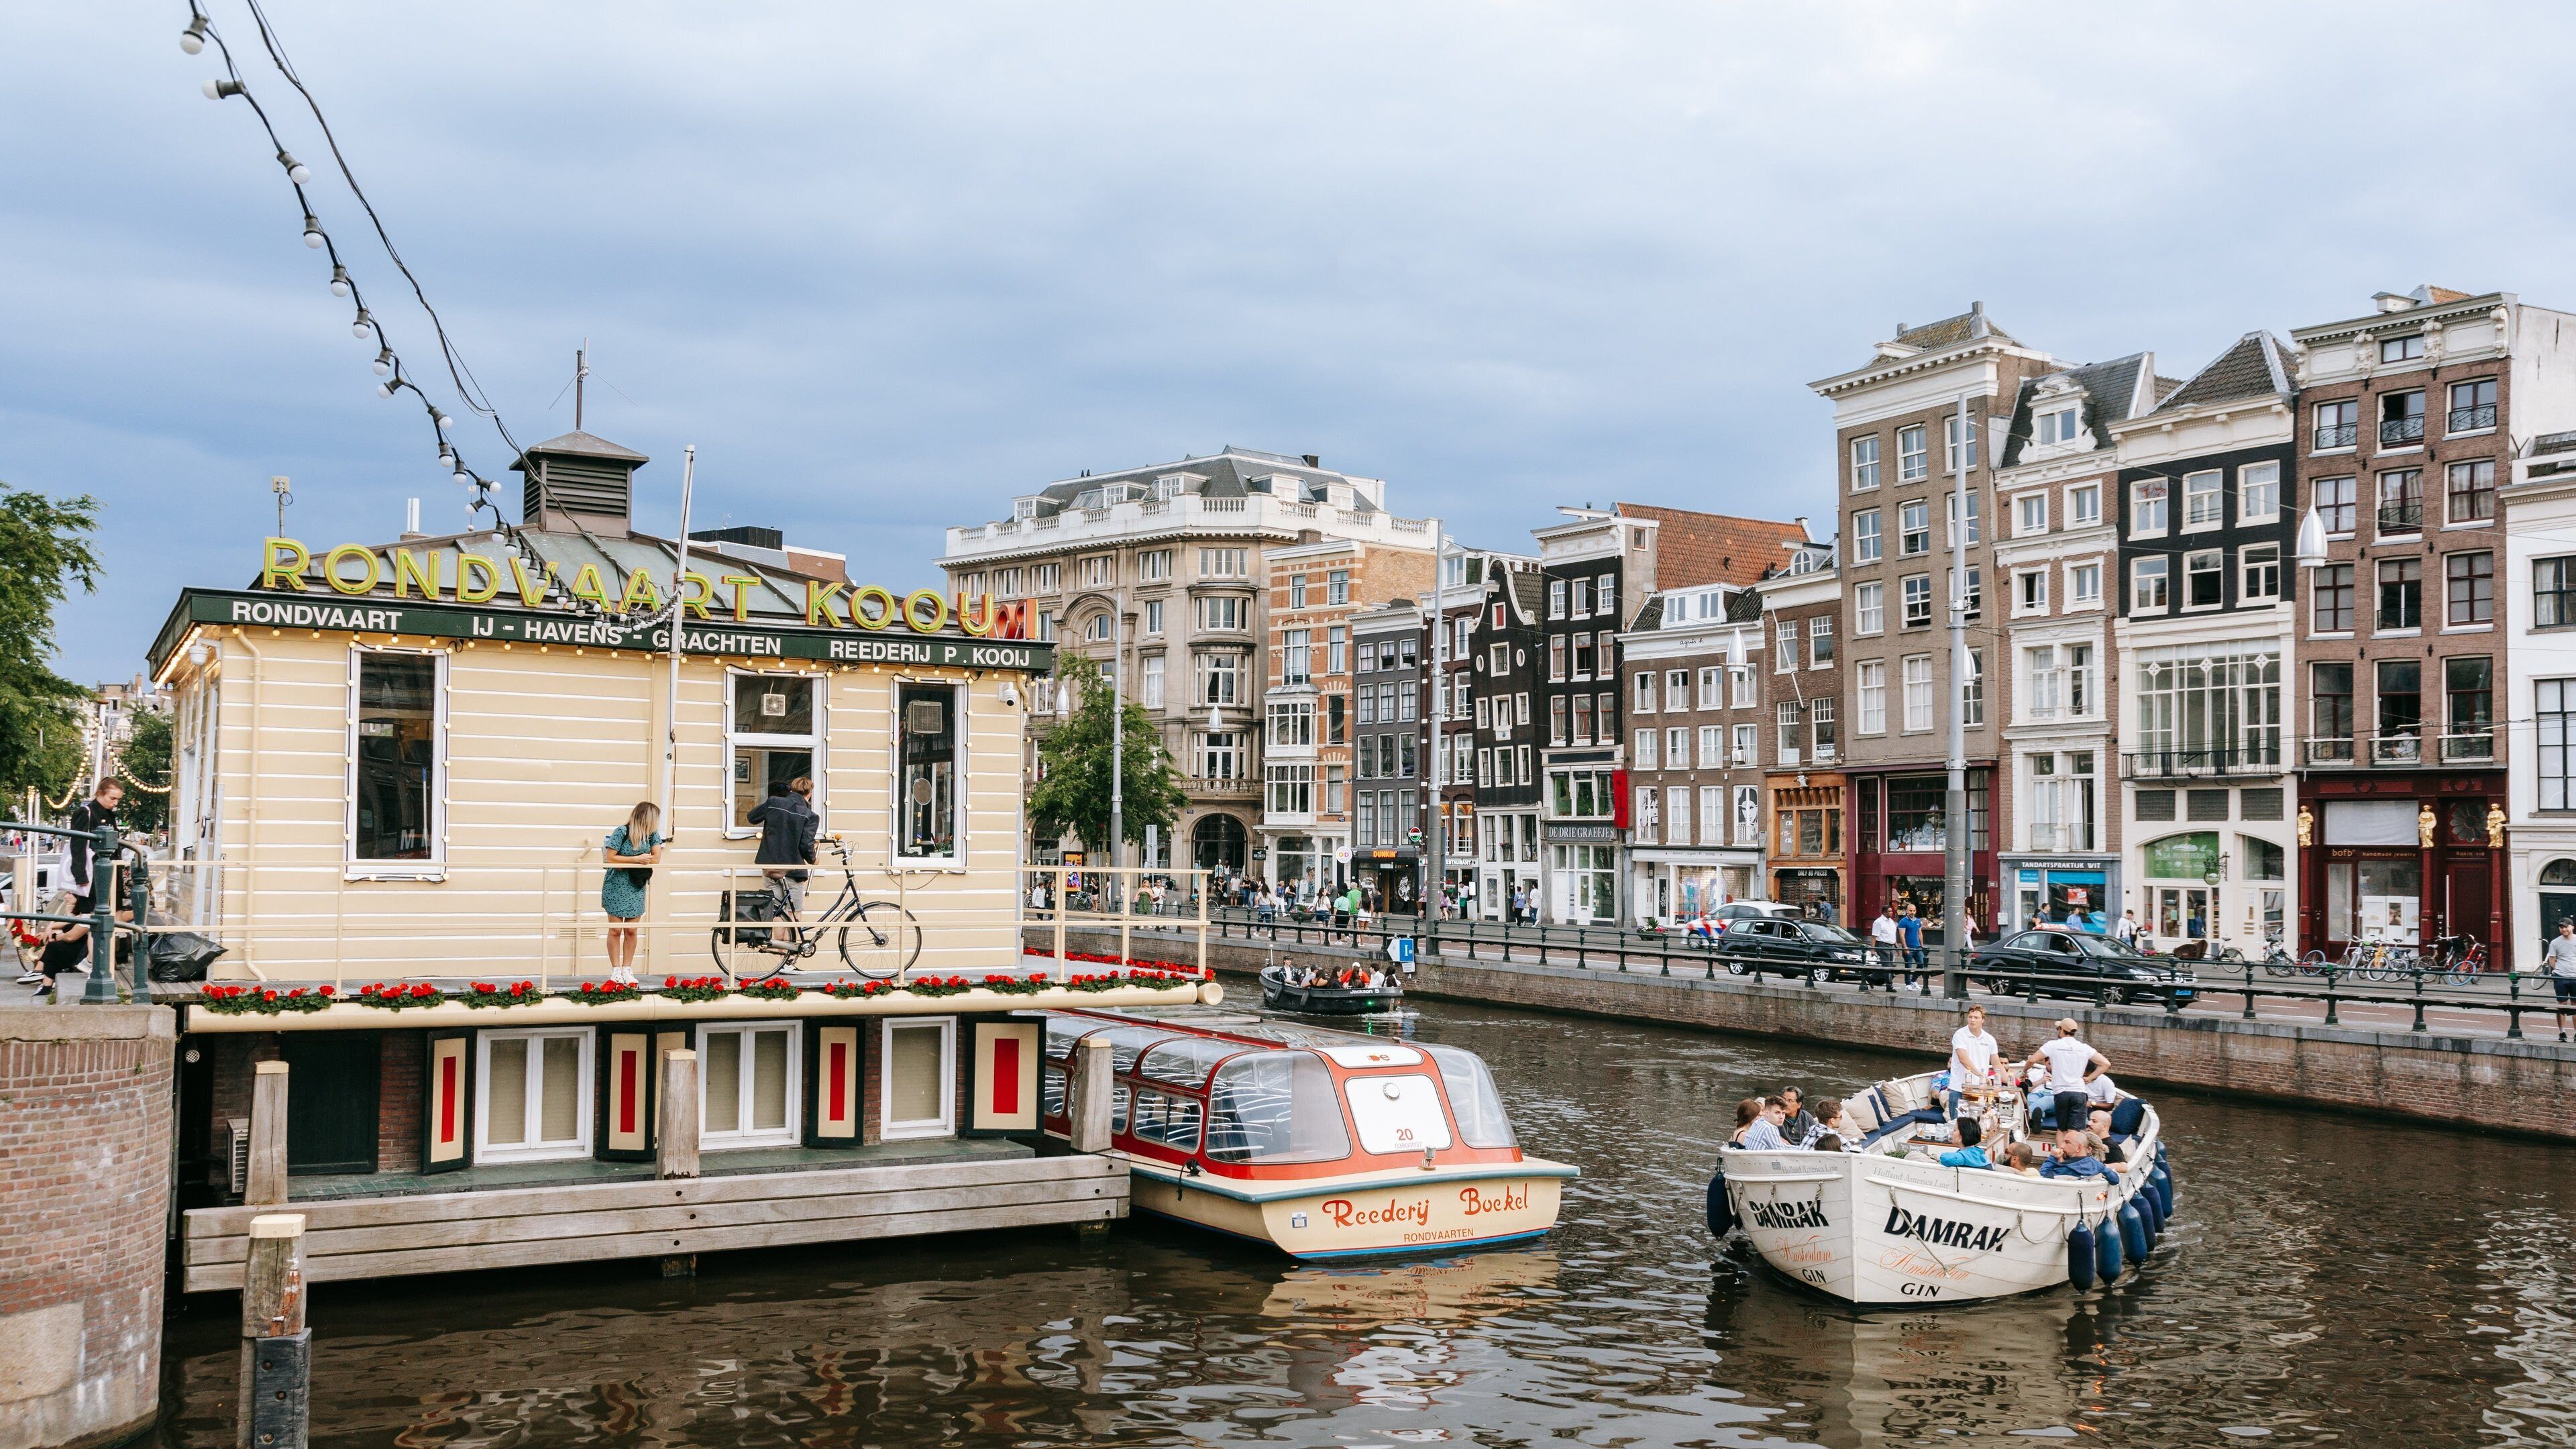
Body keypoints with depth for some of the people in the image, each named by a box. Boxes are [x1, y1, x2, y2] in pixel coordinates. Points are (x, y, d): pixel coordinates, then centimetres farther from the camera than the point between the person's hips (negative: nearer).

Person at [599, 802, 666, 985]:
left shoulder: (652, 834, -1)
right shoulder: (622, 832, -15)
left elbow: (656, 859, -9)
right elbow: (610, 859, -18)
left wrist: (625, 863, -16)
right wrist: (638, 859, -21)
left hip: (636, 887, 4)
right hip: (616, 887, -4)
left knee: (631, 931, 4)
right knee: (616, 930, 1)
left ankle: (627, 970, 12)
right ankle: (616, 971, 8)